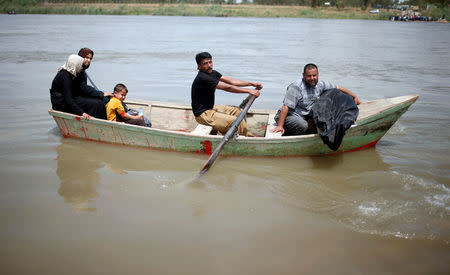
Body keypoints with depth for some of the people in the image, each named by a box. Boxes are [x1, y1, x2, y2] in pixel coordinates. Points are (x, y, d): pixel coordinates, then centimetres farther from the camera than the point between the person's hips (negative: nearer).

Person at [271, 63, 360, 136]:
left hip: (305, 117, 7)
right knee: (302, 125, -35)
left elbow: (338, 88, 13)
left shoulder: (320, 85, 0)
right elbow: (286, 107, -24)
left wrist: (354, 96, 17)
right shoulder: (296, 87, -21)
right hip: (290, 116, -7)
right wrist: (280, 126, -30)